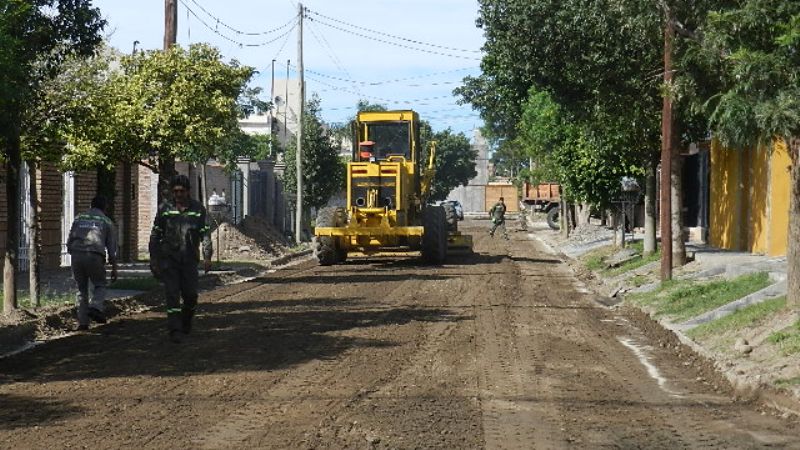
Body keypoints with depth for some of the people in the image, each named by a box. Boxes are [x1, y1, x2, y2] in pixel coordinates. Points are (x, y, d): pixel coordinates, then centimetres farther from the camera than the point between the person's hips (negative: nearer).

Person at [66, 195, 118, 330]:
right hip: (95, 257, -2)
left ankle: (82, 322, 8)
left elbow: (69, 242, 17)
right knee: (100, 285, 15)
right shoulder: (106, 221, 13)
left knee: (81, 289, 13)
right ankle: (96, 308, -13)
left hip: (77, 255, 2)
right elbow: (112, 247, 10)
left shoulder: (79, 218, 19)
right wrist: (114, 268, 12)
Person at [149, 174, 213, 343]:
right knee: (172, 294, -10)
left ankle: (186, 323, 30)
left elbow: (205, 234, 2)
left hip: (189, 259, 1)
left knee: (191, 295, 2)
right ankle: (175, 331, -12)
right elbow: (155, 234, 7)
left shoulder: (198, 209, 3)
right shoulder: (164, 209, 3)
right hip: (169, 258, -1)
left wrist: (207, 257, -8)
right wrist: (153, 258, 2)